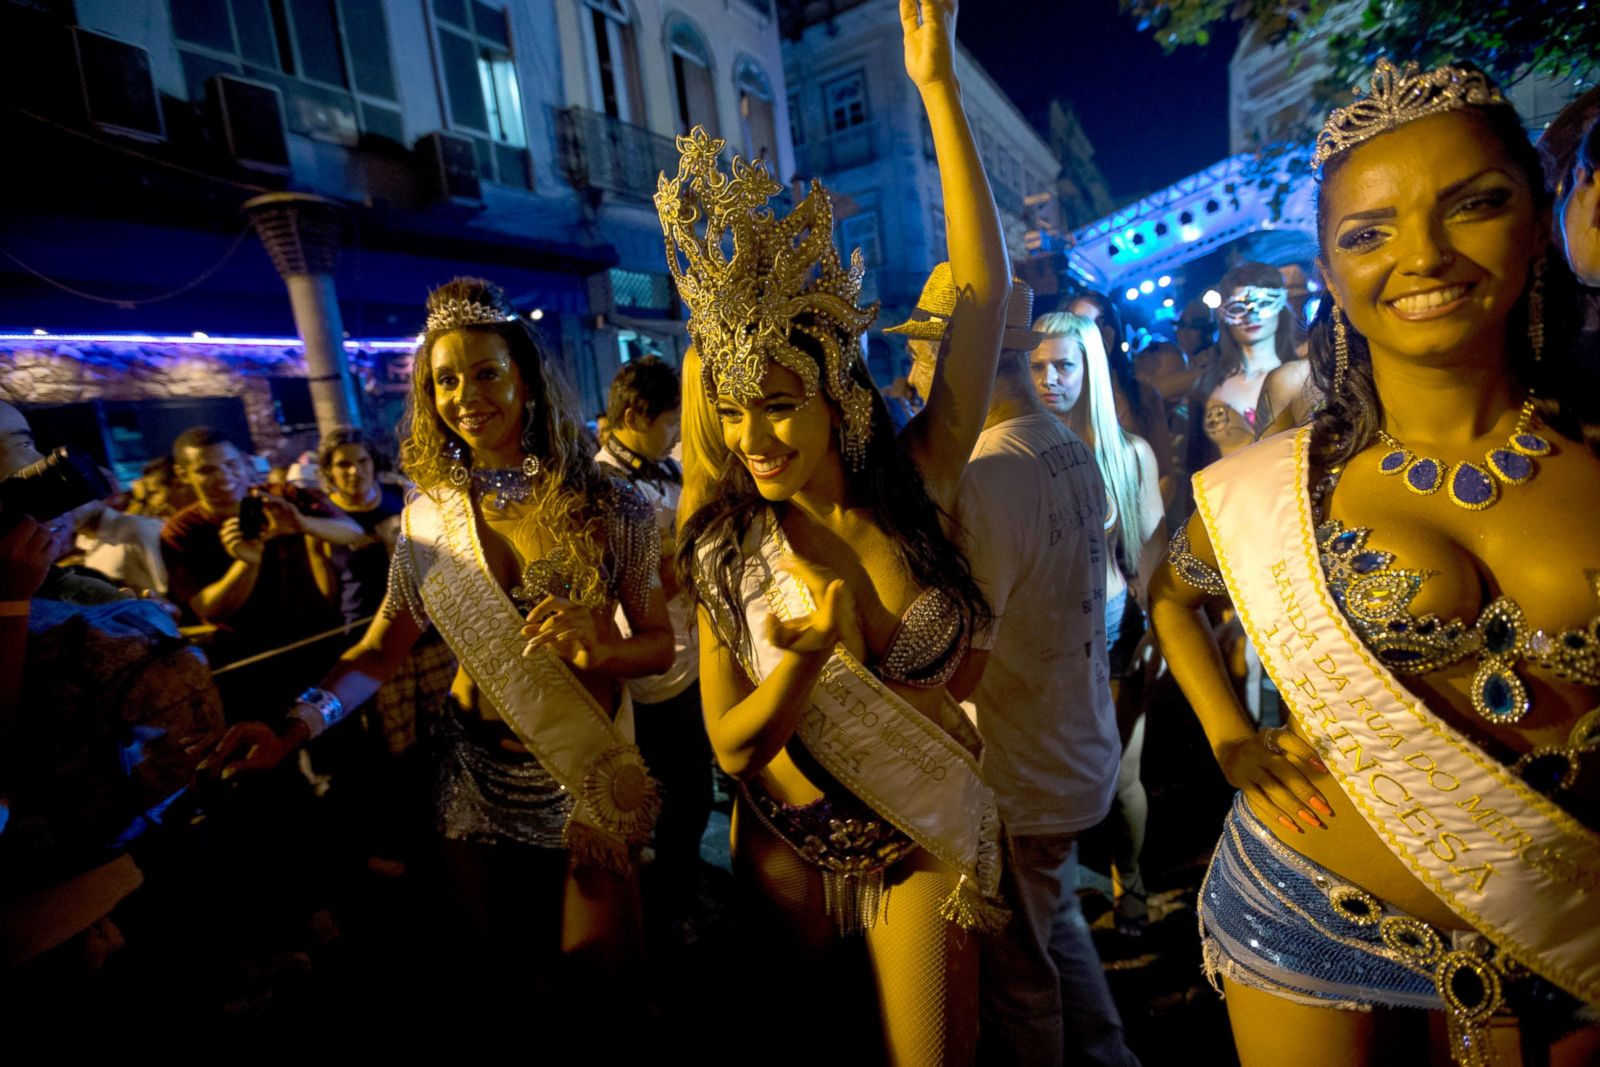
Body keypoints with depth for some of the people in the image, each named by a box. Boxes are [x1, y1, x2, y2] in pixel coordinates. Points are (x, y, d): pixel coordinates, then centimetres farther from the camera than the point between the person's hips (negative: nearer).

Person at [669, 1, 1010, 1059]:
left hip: (931, 835, 0)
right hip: (792, 843, 1)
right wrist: (805, 657, -33)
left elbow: (984, 285, -15)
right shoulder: (725, 548, -14)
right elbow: (729, 743, -12)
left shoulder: (916, 486, -14)